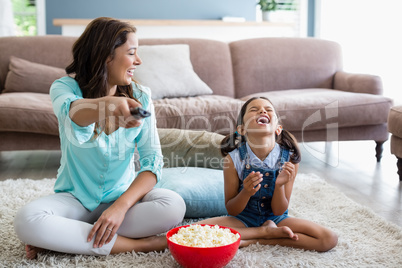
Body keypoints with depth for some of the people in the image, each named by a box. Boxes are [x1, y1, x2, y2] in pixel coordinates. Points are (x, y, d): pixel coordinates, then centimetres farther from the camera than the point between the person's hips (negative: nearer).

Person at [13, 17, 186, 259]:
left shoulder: (140, 97, -4)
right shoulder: (65, 87, -11)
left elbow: (153, 161, -11)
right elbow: (72, 111, -37)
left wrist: (120, 206, -26)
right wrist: (108, 104, -62)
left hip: (123, 196, 2)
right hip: (75, 200, -2)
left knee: (174, 205, -28)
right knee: (27, 220, -31)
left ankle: (68, 237, -19)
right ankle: (138, 244, -24)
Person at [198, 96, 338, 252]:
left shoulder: (289, 159, -14)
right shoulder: (233, 159, -16)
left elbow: (279, 211, -9)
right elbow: (231, 210, -9)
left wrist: (280, 185, -28)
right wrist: (246, 192, -29)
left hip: (275, 219, 1)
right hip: (243, 219, -1)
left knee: (329, 239, -20)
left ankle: (253, 240, -12)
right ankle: (267, 232, -11)